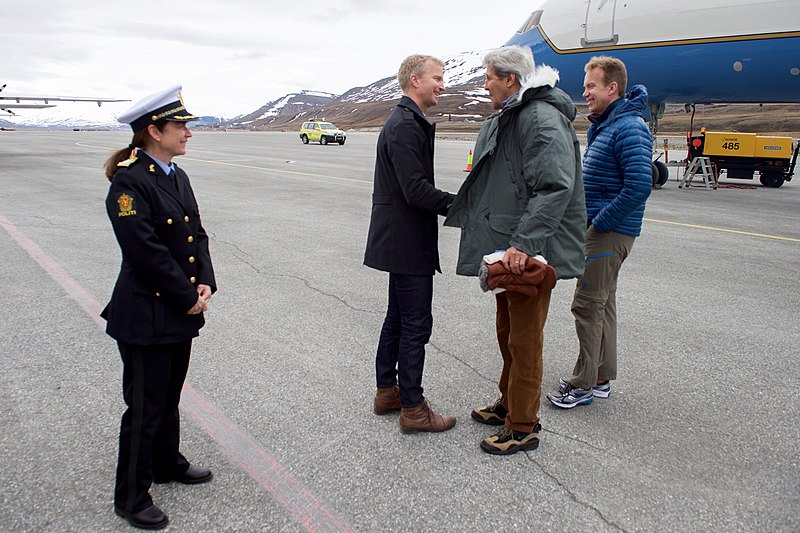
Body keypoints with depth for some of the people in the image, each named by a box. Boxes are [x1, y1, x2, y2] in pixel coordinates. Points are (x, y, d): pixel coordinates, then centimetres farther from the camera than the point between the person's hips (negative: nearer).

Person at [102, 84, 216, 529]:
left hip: (182, 311, 8)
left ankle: (168, 462, 44)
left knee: (170, 396, 23)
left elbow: (198, 234, 9)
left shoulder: (177, 176, 8)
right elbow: (146, 252, -22)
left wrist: (205, 284, -4)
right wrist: (189, 298, -16)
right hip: (145, 316, -8)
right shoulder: (128, 183, -18)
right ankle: (132, 497, 23)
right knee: (145, 408, 5)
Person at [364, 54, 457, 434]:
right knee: (416, 324, -2)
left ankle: (387, 391, 31)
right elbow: (416, 189, -24)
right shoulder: (405, 126, -17)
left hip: (401, 239, 11)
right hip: (407, 242, -11)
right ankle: (412, 409, 10)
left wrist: (456, 203, 9)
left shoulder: (407, 122, 17)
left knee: (398, 318, 18)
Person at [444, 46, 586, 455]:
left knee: (524, 339, 1)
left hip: (531, 254, -10)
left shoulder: (542, 119, -17)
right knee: (507, 333, 21)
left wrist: (524, 244, -32)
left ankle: (523, 428, 15)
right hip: (506, 250, 10)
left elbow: (556, 187, -28)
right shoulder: (506, 119, 17)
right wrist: (461, 211, 22)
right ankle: (510, 404, 38)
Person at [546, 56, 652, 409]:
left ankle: (584, 384, 8)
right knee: (602, 302, 15)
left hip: (609, 233, -10)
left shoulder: (629, 129, -17)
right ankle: (601, 378, 27)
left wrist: (599, 224, -20)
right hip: (596, 227, 10)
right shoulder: (601, 125, 15)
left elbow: (639, 186, -26)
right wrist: (586, 221, 12)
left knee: (587, 305, -5)